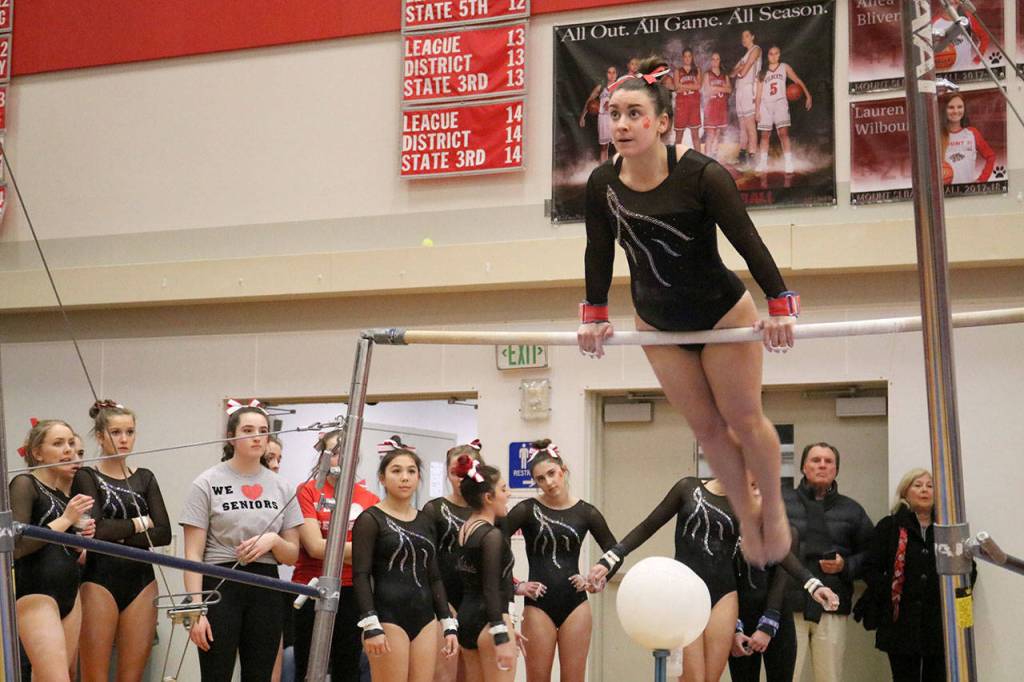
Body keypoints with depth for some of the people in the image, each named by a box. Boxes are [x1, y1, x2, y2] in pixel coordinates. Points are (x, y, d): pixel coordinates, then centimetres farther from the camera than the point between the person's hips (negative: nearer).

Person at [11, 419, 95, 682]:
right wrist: (66, 520, -14)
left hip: (69, 594, 8)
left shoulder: (67, 491, 15)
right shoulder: (25, 485, -6)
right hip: (35, 595, -8)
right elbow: (17, 546, -17)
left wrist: (81, 537, 6)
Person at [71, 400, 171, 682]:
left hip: (141, 582, 4)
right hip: (100, 583, -4)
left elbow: (164, 534, 0)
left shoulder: (145, 478, 13)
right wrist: (139, 524, -3)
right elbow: (93, 529, -15)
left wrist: (117, 536, -10)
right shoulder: (86, 477, 1)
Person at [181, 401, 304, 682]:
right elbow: (193, 555, -5)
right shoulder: (207, 483, -2)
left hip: (265, 590, 4)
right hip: (220, 586, -4)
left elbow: (292, 556, 13)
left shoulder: (280, 487, 10)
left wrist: (273, 540, -9)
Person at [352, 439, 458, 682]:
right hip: (388, 620, -6)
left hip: (425, 620, 6)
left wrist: (449, 624, 11)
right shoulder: (370, 520, -3)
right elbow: (360, 576, -9)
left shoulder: (425, 522, 15)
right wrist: (371, 625, -18)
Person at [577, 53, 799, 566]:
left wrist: (780, 308, -23)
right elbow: (599, 253, 1)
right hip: (658, 323, 4)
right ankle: (745, 515, 32)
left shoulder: (702, 175, -27)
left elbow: (748, 243, -22)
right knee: (706, 427, 13)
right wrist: (594, 316, 4)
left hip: (722, 313, -4)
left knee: (744, 420, 7)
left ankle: (774, 509, 32)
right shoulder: (602, 184, -14)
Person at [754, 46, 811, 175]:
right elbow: (759, 94, 10)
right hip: (765, 104, 3)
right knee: (765, 135, 7)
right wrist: (757, 110, 3)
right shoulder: (763, 73, 10)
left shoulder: (785, 67, 6)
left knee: (783, 133, -16)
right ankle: (762, 164, 18)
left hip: (780, 103, -3)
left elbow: (798, 81, 0)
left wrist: (807, 95, -12)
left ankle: (789, 166, -20)